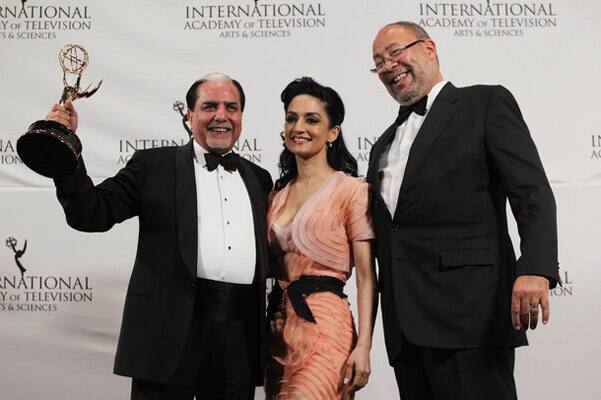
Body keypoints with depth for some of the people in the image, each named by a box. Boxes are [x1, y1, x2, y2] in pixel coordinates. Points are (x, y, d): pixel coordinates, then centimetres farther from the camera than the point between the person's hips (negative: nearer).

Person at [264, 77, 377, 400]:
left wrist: (363, 347, -15)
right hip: (278, 327, 6)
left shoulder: (352, 189, -6)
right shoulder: (277, 194, 12)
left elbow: (366, 276, -8)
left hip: (324, 324, -6)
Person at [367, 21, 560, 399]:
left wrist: (535, 268, -22)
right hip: (403, 324, 6)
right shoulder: (384, 145, 24)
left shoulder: (487, 102, 5)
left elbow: (532, 191, -8)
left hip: (470, 312, -6)